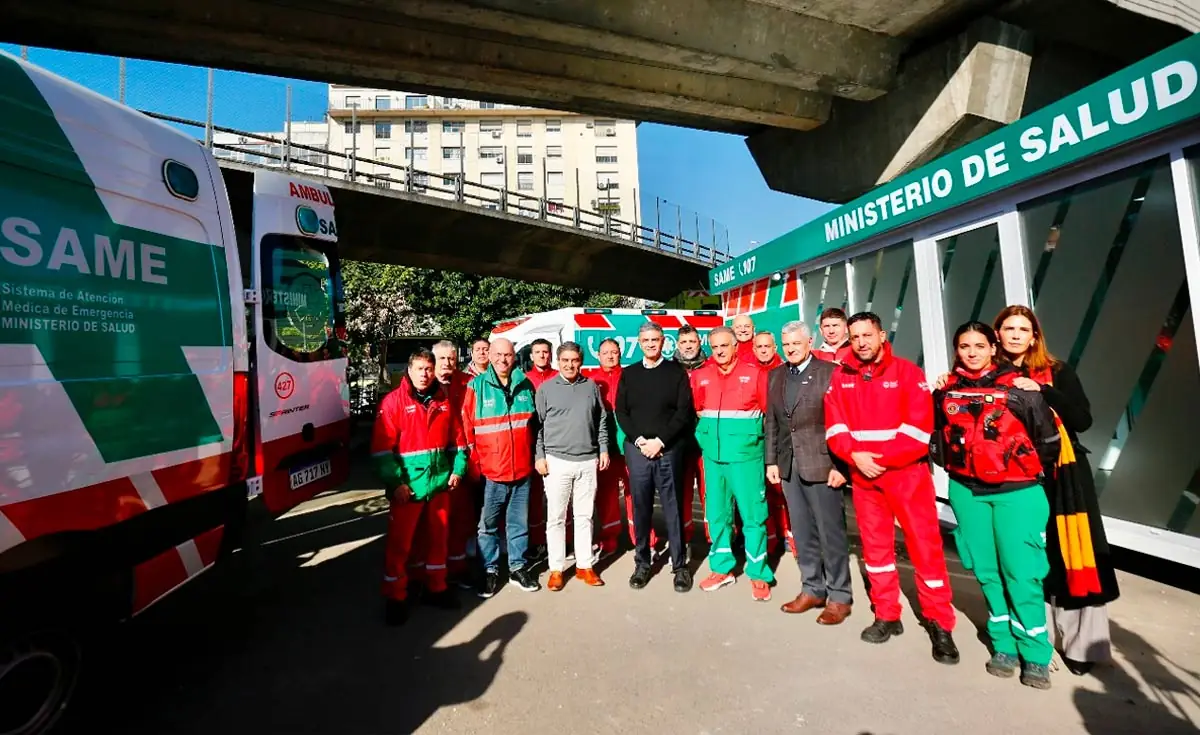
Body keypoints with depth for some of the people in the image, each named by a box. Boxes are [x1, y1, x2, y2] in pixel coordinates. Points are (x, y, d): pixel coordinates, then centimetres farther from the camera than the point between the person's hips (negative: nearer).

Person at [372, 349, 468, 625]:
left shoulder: (444, 401, 6)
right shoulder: (393, 401, -8)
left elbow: (458, 437, 11)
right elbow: (382, 447, -12)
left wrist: (457, 469, 2)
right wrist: (395, 483, -17)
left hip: (440, 481, 4)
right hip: (408, 484, -4)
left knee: (438, 537, 15)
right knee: (400, 542, 5)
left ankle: (436, 588, 32)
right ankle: (395, 598, 23)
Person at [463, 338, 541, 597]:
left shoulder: (526, 385, 4)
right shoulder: (477, 386, -5)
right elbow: (467, 427, -3)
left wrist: (534, 456, 13)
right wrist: (474, 462, -5)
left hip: (522, 469, 3)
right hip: (489, 471, -3)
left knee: (519, 523, 14)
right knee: (488, 525, 8)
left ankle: (518, 568, 29)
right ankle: (490, 571, 25)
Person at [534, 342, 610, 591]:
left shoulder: (591, 387, 8)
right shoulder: (545, 389, 1)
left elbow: (601, 421, 12)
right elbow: (538, 425, 1)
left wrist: (604, 449, 7)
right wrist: (539, 455, -5)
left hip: (588, 461, 2)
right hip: (557, 461, -2)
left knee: (584, 516, 11)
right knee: (556, 517, 5)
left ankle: (584, 566, 23)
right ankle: (556, 568, 18)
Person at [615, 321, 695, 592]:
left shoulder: (676, 372, 3)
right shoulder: (628, 374, 10)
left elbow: (684, 412, -4)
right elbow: (621, 412, 6)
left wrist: (659, 441, -11)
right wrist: (639, 440, -7)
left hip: (669, 449, -2)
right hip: (637, 449, 2)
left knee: (673, 507, 4)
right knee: (641, 508, 8)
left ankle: (680, 565, 17)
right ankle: (642, 563, 21)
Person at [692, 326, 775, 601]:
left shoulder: (754, 373, -3)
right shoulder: (700, 376, 5)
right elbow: (697, 410, 15)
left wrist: (746, 430, -2)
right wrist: (708, 434, 7)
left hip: (746, 454, -3)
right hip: (713, 455, 3)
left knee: (752, 514, 3)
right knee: (717, 514, 12)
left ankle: (758, 574, 18)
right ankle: (722, 568, 27)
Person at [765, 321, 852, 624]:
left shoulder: (830, 372, -5)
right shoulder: (775, 376, 10)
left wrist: (839, 465, -12)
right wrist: (771, 460, 8)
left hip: (822, 463, -5)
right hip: (789, 465, 5)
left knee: (831, 532, 6)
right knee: (802, 532, 13)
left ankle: (839, 596, 21)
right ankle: (813, 589, 28)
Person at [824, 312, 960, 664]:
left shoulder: (907, 372, -4)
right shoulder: (841, 377, 5)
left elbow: (919, 426, -12)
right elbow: (834, 425, 1)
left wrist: (882, 459, -16)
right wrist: (855, 455, -15)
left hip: (907, 472, -3)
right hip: (862, 474, 3)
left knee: (925, 545, 2)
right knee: (875, 544, 11)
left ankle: (939, 623, 18)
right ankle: (887, 616, 25)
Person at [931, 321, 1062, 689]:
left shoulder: (1018, 385, -6)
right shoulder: (946, 391, 3)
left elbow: (1048, 437, -1)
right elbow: (936, 435, 15)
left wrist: (1029, 470, 4)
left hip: (1016, 491, -3)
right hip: (966, 492, 3)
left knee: (1021, 572, -1)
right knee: (987, 571, 10)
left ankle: (1036, 654, 17)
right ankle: (1004, 646, 24)